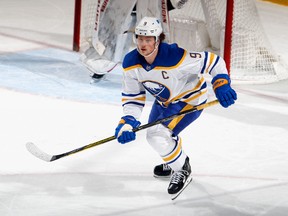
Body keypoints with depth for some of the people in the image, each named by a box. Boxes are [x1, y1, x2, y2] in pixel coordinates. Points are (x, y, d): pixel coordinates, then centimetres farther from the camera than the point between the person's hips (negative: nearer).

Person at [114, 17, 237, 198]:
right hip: (164, 100, 8)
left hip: (191, 98, -8)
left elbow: (213, 61, -29)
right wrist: (128, 121, -25)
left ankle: (182, 171, 3)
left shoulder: (176, 57, -37)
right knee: (154, 132, 25)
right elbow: (132, 96, -11)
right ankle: (174, 161, 55)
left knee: (158, 136, -21)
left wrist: (221, 84, -40)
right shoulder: (131, 63, -19)